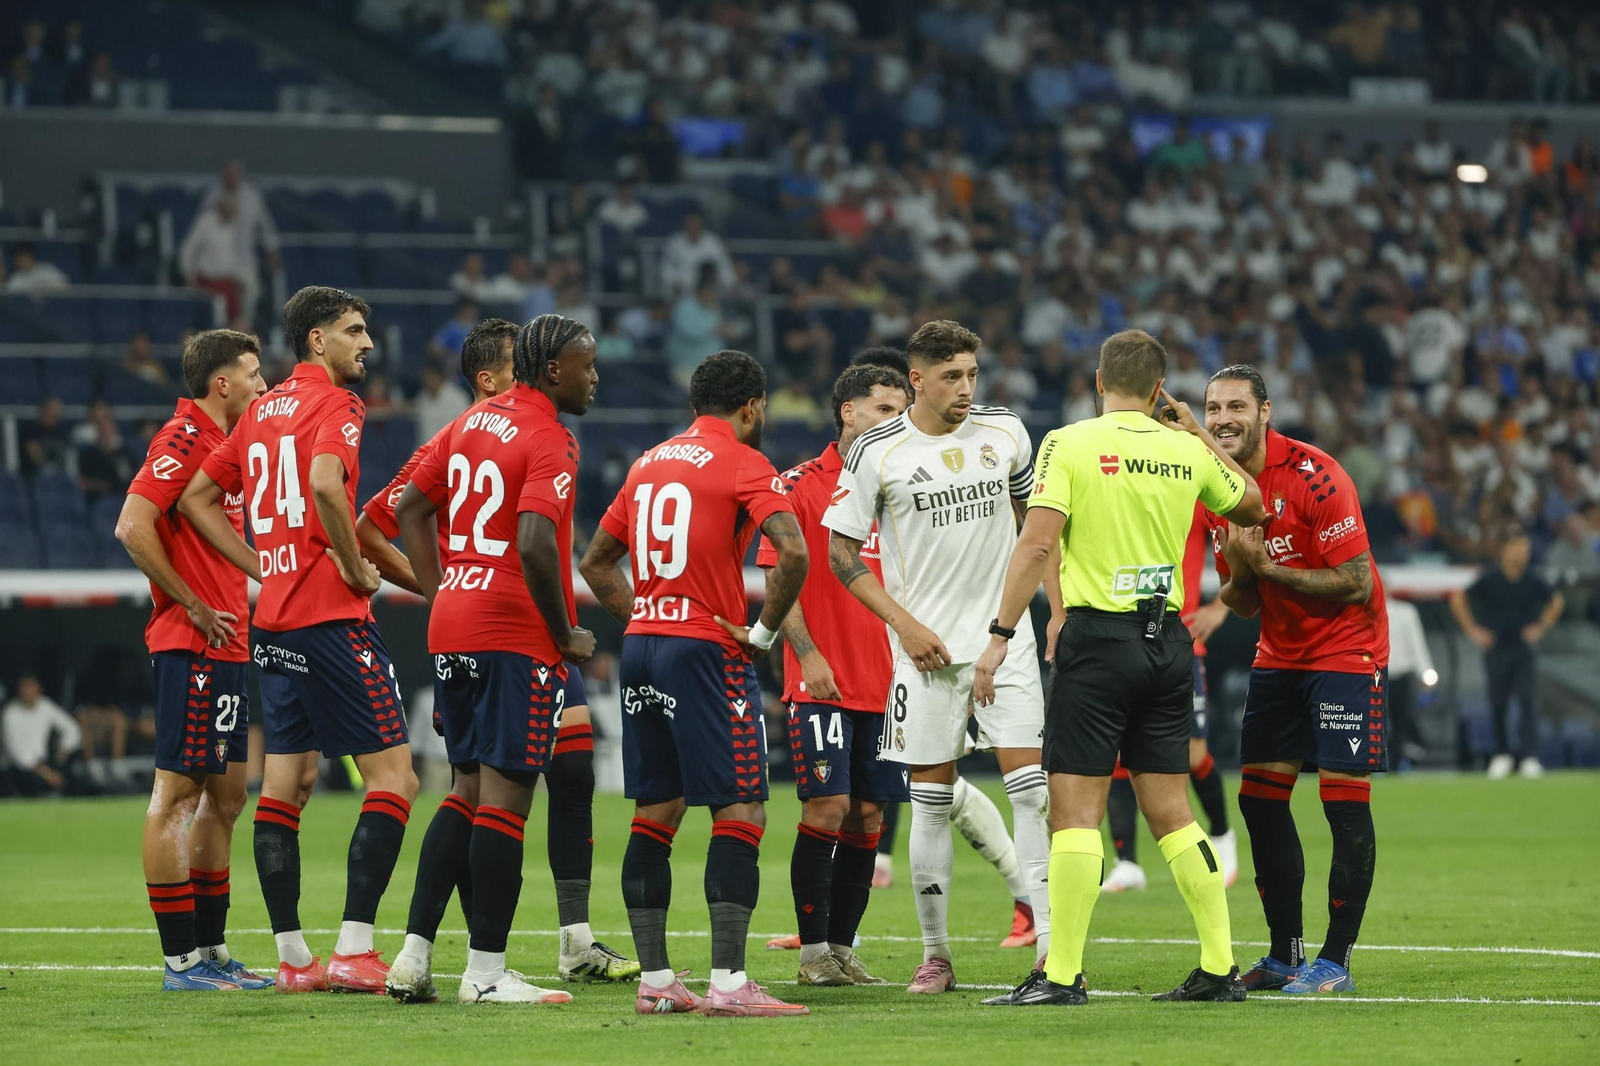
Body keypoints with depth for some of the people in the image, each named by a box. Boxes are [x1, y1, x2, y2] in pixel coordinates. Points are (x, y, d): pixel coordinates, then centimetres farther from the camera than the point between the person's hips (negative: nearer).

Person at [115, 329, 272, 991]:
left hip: (226, 648, 10)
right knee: (176, 793, -7)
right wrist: (192, 606, -17)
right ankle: (182, 960, -7)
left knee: (224, 797, 11)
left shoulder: (221, 442, 18)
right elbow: (133, 526, -22)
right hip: (192, 648, -10)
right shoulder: (183, 439, -12)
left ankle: (210, 952, 16)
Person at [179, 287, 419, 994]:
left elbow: (197, 497, 20)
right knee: (393, 777, -6)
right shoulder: (334, 404, -8)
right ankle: (354, 950, -14)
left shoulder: (263, 411, 16)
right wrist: (354, 568, -15)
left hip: (274, 619, 8)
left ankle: (292, 956, 9)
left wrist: (264, 568, 16)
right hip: (333, 617, -8)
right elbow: (326, 484, -27)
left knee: (288, 782, 9)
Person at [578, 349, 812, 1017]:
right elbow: (793, 550, -21)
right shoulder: (741, 463, -6)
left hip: (642, 645, 7)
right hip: (708, 652, -7)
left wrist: (641, 620, 16)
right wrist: (764, 631, -10)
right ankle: (727, 983, -14)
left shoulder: (648, 464, 16)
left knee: (655, 815, 10)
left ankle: (653, 981, 10)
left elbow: (597, 562, 23)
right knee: (742, 813, -6)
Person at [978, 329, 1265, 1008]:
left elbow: (1037, 543, -14)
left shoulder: (1069, 444, -6)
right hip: (1168, 640, 5)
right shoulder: (1186, 452, 7)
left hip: (1100, 636, -5)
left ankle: (1063, 975, -8)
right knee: (1169, 809, 11)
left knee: (1075, 807, -4)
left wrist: (1000, 636, -11)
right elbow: (1251, 506, 25)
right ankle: (1220, 969, 10)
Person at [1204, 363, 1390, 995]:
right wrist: (1239, 572, -14)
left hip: (1347, 652, -7)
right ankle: (1285, 954, 11)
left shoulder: (1313, 476, -20)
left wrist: (1266, 567, -23)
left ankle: (1336, 961, -4)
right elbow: (1243, 606, 8)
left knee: (1344, 800, -10)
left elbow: (1358, 585, -21)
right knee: (1259, 797, 3)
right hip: (1280, 654, 7)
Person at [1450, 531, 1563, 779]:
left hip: (1524, 652, 1)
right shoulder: (1489, 580, -6)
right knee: (1498, 705, 6)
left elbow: (1557, 601, 20)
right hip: (1496, 652, -1)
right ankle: (1501, 753, 23)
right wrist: (1472, 630, 0)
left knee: (1528, 701, -11)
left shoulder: (1533, 582, 1)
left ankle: (1529, 757, -14)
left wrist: (1542, 627, 9)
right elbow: (1458, 599, 3)